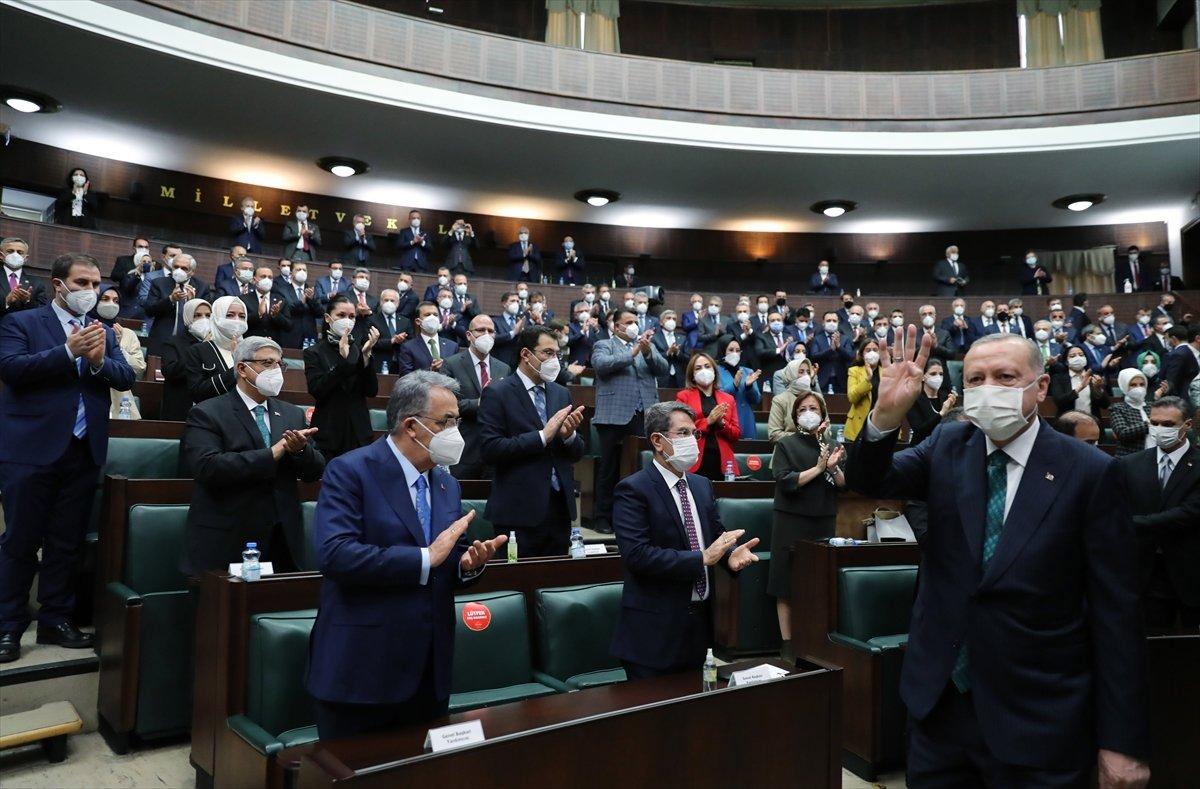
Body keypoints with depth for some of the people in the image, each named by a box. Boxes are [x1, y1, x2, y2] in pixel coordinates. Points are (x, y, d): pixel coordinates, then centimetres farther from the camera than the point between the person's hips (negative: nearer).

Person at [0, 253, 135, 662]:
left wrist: (98, 360, -16)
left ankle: (55, 620, 21)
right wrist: (69, 351, -21)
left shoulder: (104, 332, 14)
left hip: (84, 451, 4)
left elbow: (126, 377, 3)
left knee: (67, 543, 10)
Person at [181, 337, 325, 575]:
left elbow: (315, 472, 8)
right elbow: (208, 467, -20)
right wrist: (274, 452, -18)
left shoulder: (293, 414, 12)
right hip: (227, 545, -4)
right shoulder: (207, 414, -3)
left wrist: (301, 449, -14)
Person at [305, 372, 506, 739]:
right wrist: (425, 558, -22)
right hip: (362, 668, -6)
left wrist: (468, 563, -8)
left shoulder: (448, 485, 11)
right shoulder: (349, 471, -11)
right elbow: (335, 554, -24)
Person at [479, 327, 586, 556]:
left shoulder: (562, 394, 12)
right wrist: (542, 436, -19)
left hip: (560, 508, 6)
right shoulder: (497, 393, -6)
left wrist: (569, 435, -9)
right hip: (519, 511, -5)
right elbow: (489, 450, -16)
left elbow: (577, 453, 13)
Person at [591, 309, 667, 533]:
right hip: (615, 416, -3)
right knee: (610, 469, 3)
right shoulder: (603, 346, 7)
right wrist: (632, 353, -17)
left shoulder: (647, 344, 20)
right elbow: (602, 365, -14)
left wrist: (647, 352, -12)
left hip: (644, 416, 4)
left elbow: (663, 368, 5)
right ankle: (603, 517, 11)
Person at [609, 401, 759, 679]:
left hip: (701, 621, 7)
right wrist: (703, 558, -23)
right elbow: (637, 554, -23)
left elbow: (717, 534, 11)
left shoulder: (702, 485, 11)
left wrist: (732, 553, -13)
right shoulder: (633, 489, -14)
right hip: (656, 627, -7)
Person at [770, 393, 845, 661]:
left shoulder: (832, 446, 12)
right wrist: (818, 468, -13)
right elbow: (786, 482, -13)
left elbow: (844, 484, 6)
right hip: (792, 521, -4)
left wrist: (833, 467, -11)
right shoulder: (786, 445, -1)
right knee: (787, 587, -1)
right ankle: (787, 645, 7)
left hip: (824, 521, 4)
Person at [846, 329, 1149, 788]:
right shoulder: (946, 448, 2)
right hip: (938, 703, 3)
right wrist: (887, 414, -30)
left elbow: (1116, 612, -8)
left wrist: (1123, 741, -8)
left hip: (1038, 722, -3)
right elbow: (866, 480, -11)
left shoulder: (1089, 472, -9)